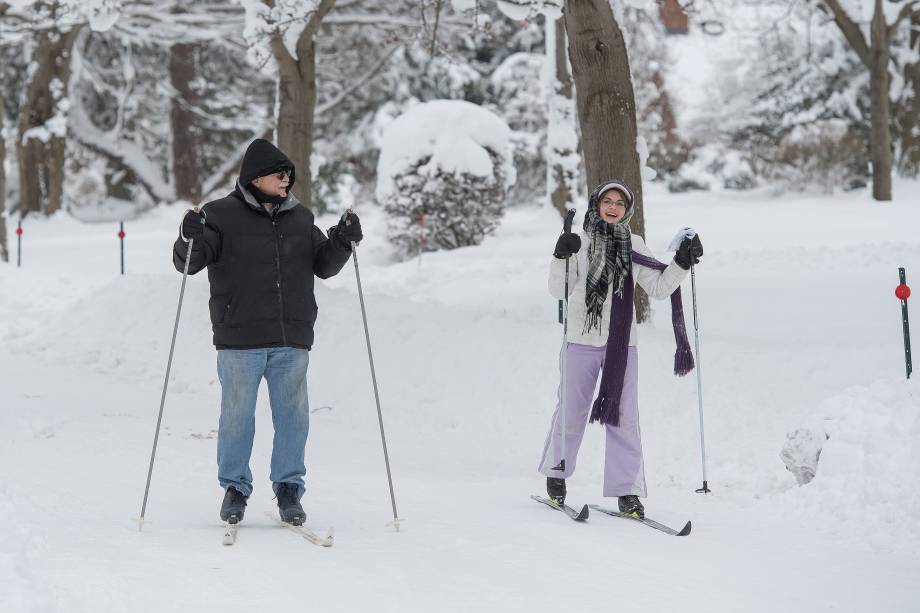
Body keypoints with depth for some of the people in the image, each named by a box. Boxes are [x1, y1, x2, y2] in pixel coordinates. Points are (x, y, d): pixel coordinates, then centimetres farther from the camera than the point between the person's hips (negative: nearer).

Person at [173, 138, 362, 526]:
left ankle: (289, 490, 14)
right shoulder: (223, 216, -1)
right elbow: (187, 263, -4)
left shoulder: (299, 218, 13)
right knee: (237, 415, 2)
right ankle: (235, 488, 16)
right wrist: (190, 239, -25)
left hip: (292, 341, 4)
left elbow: (323, 266, 18)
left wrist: (342, 242, 1)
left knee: (292, 415, 4)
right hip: (240, 340, -4)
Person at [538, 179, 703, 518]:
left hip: (622, 342, 2)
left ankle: (627, 490, 0)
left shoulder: (634, 246, 7)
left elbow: (658, 288, 10)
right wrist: (561, 258, -24)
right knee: (571, 411, 8)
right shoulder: (580, 242, -3)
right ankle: (556, 474, 28)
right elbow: (560, 290, -8)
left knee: (623, 416, -2)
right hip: (581, 339, -2)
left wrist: (682, 263, -3)